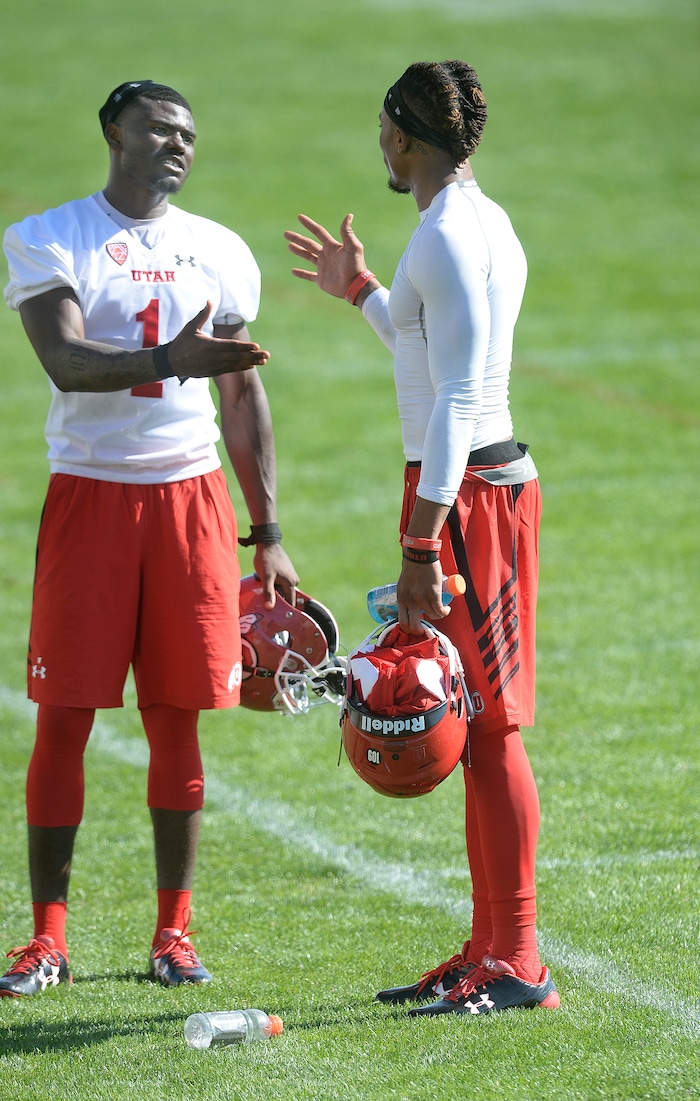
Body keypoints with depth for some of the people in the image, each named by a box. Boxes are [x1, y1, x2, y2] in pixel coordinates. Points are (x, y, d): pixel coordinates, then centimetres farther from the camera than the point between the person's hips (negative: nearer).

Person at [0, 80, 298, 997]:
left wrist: (267, 534, 9)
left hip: (191, 498, 3)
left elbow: (242, 393, 13)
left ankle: (174, 931, 12)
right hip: (90, 497, -3)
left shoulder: (220, 253, 10)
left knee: (177, 719, 4)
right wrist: (170, 360, -33)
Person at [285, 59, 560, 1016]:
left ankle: (516, 965, -6)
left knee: (488, 728, -8)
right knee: (479, 728, 13)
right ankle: (488, 950, 19)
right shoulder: (487, 225, 15)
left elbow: (457, 398, -22)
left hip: (464, 491, -10)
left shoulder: (447, 236, -16)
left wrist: (419, 546, -23)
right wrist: (361, 293, 35)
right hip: (490, 479, 10)